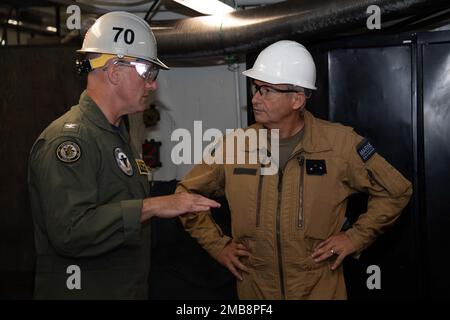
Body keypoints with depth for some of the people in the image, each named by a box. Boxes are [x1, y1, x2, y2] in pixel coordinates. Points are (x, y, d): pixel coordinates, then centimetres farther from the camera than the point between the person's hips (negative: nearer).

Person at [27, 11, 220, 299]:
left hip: (130, 289, 9)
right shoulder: (69, 137, -18)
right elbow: (69, 230, -30)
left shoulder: (118, 135, 14)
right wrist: (149, 207, -31)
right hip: (84, 290, -9)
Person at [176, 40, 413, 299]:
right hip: (254, 290, 2)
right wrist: (217, 244, 0)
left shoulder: (340, 144, -11)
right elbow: (187, 194, 7)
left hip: (321, 290, -2)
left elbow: (396, 190, -1)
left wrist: (355, 238, -7)